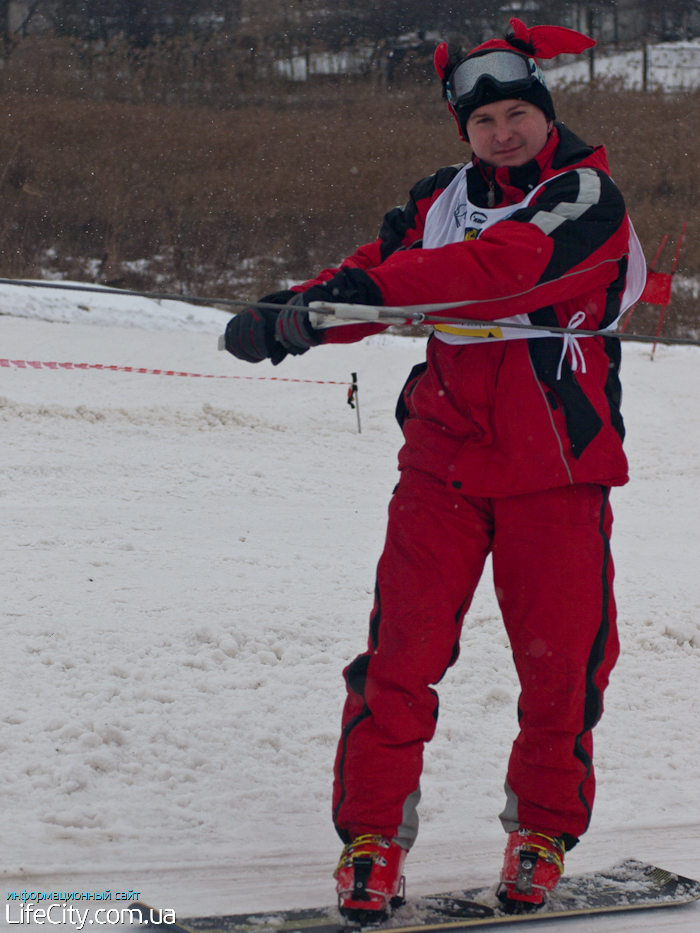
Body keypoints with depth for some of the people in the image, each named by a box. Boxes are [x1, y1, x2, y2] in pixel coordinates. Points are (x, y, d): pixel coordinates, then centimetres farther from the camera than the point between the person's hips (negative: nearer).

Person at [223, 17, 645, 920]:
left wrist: (374, 285, -33)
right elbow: (371, 274, 5)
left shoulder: (585, 198, -7)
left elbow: (505, 266, -24)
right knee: (405, 644, -5)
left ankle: (543, 831, 22)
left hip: (556, 469, -3)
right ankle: (372, 832, 5)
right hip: (445, 455, 3)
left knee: (561, 657, 3)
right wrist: (288, 313, -16)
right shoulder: (439, 201, 10)